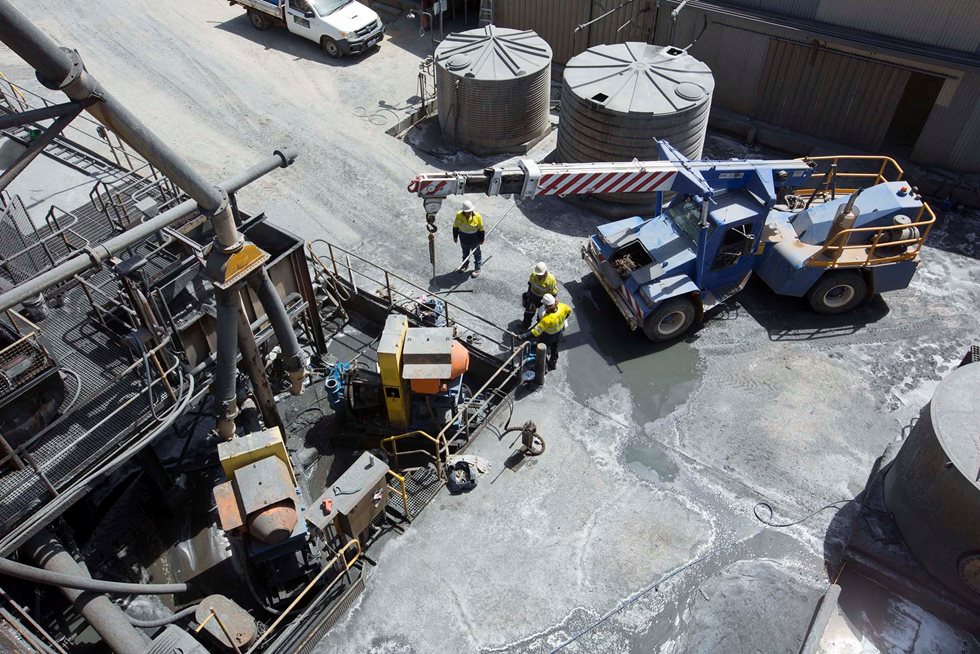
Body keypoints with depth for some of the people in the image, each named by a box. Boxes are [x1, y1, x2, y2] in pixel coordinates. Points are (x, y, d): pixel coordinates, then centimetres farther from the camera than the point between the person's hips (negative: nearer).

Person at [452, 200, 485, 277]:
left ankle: (477, 268, 35)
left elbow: (481, 229, -11)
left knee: (476, 253, 16)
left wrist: (481, 239, -4)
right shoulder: (459, 215, -19)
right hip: (464, 238, 3)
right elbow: (455, 227, -3)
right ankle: (465, 264, 51)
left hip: (474, 238, -3)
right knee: (465, 252, 26)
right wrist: (455, 237, 4)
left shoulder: (477, 216, -24)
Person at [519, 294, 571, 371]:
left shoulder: (546, 319, -46)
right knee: (554, 348, 32)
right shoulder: (562, 307, -30)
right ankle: (553, 364, 58)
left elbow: (535, 332, -42)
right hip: (559, 332, 6)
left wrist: (521, 337, -39)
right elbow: (569, 311, -4)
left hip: (548, 336, -6)